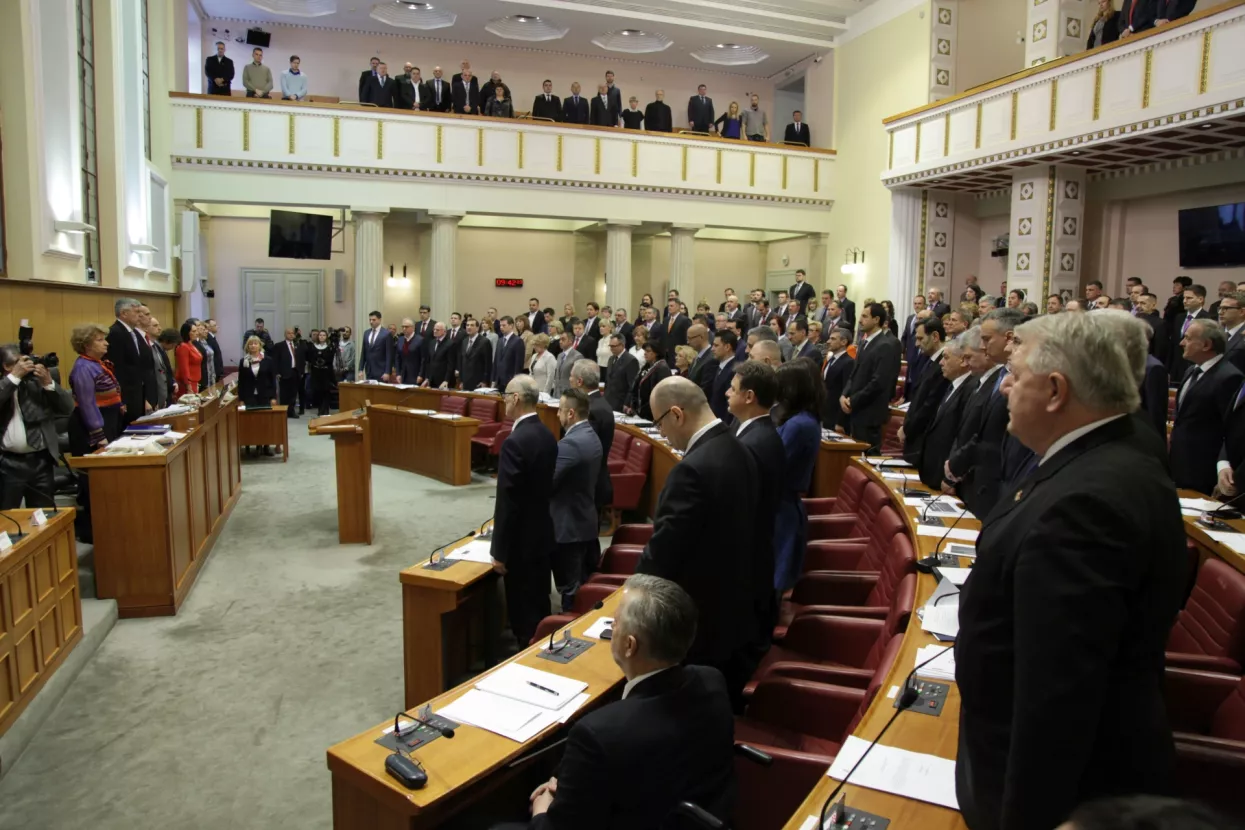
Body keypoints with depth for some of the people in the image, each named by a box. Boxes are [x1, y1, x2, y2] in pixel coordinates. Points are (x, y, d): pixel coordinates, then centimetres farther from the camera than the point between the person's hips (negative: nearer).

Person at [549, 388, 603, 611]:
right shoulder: (592, 437, 7)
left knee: (570, 591, 3)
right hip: (586, 521, 10)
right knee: (584, 586, 20)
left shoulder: (570, 443, -25)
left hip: (568, 527, -10)